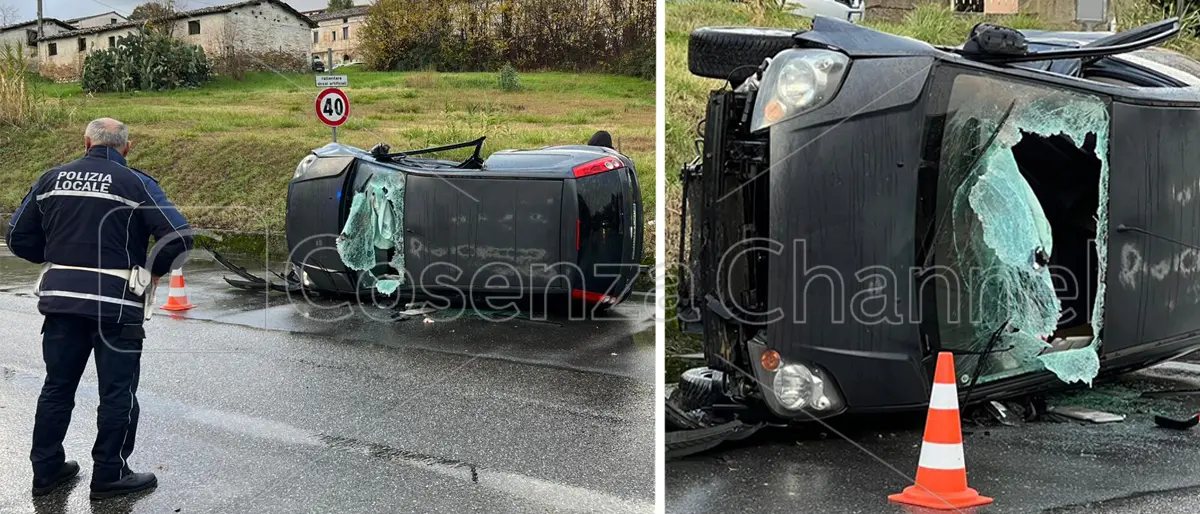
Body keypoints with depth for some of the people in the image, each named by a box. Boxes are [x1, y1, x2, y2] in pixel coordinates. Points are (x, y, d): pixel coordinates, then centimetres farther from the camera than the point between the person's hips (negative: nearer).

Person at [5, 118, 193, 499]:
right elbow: (179, 236, -14)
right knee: (118, 392, 6)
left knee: (57, 386, 16)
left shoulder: (52, 180, 7)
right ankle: (110, 475, 11)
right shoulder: (136, 183, -6)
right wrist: (154, 270, 2)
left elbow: (18, 237, 10)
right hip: (117, 303, -4)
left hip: (61, 299, 5)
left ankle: (46, 469, 24)